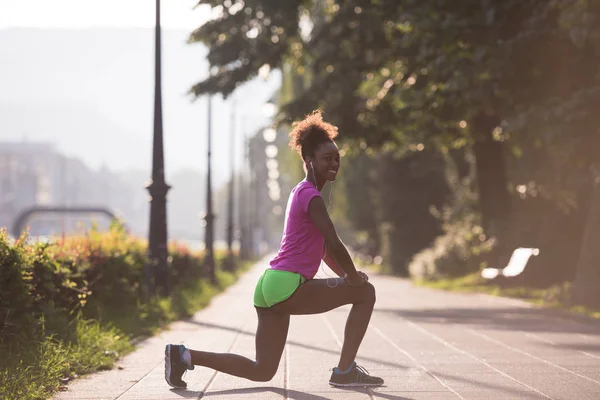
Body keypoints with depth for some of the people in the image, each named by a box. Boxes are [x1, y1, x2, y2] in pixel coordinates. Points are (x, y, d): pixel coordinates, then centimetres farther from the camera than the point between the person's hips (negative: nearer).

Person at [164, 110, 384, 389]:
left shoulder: (301, 193, 21)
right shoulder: (311, 196, -9)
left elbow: (323, 248, 26)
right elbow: (335, 245, -18)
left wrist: (347, 276, 16)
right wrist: (353, 278, -3)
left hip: (271, 287, 10)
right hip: (288, 285, -10)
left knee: (262, 372, 12)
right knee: (365, 292, -2)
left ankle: (184, 355, 9)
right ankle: (345, 371, -2)